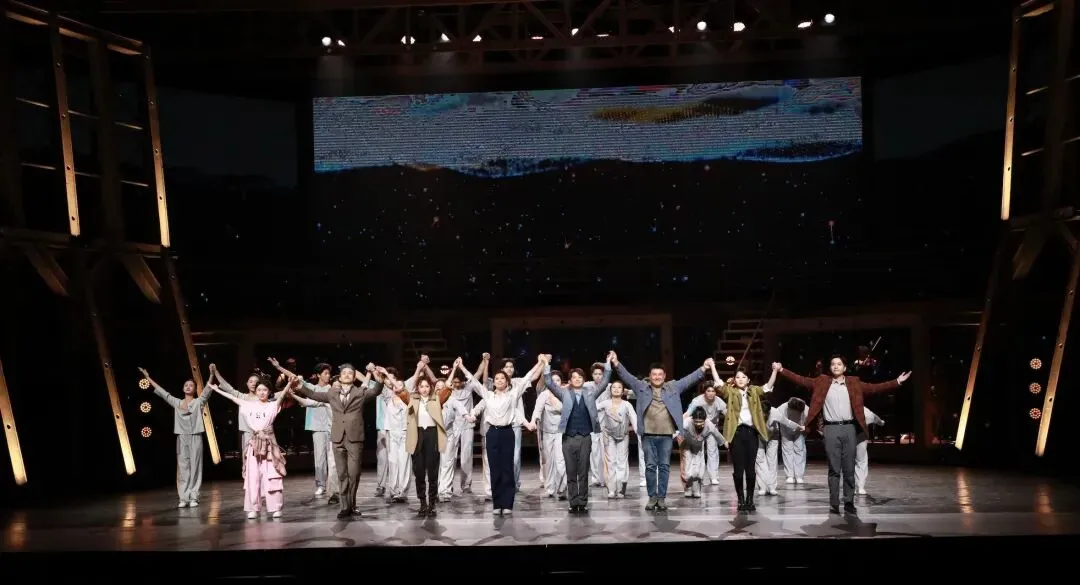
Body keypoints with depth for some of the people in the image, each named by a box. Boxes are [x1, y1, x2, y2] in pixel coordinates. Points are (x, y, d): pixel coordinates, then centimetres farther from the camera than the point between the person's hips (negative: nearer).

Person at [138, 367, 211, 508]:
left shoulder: (198, 402, 3)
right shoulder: (177, 403, 11)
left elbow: (207, 390, -11)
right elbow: (162, 392, 14)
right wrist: (148, 378, 14)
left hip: (195, 437, -3)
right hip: (181, 438, 3)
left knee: (194, 467, -1)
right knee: (182, 467, 2)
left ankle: (193, 498, 3)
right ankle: (183, 498, 4)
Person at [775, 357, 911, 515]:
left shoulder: (854, 383, 9)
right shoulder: (822, 382, 7)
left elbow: (874, 388, 7)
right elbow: (802, 380, 5)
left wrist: (897, 382, 0)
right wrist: (781, 370, -2)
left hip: (849, 428, 1)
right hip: (831, 429, -1)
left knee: (849, 469, 4)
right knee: (834, 469, 0)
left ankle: (849, 503, 10)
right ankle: (834, 504, 3)